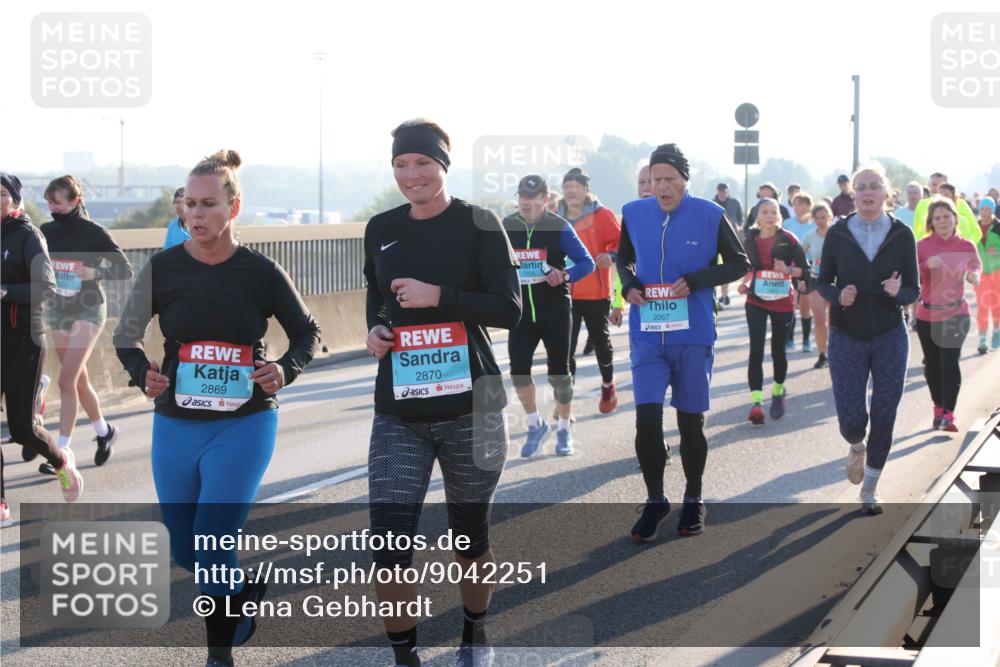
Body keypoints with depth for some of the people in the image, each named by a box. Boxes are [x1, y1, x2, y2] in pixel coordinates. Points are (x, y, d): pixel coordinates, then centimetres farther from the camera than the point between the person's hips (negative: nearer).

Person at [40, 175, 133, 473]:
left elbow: (125, 270, -10)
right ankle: (104, 431, 35)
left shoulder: (94, 233, -12)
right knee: (79, 381, 14)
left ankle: (62, 451, -9)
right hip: (58, 311, 5)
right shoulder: (46, 232, 0)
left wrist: (95, 273, -26)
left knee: (66, 381, -13)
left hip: (88, 311, -5)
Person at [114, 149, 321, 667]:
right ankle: (246, 588, 45)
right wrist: (142, 373, -12)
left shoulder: (261, 272, -7)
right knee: (184, 551, 13)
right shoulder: (162, 268, -4)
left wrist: (286, 370, -13)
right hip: (175, 427, 3)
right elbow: (126, 336, 8)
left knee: (213, 547, -12)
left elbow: (306, 333, 7)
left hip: (244, 426, -3)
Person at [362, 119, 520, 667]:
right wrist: (375, 329, 2)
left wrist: (438, 296, -20)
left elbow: (509, 311, -10)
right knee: (388, 544, -8)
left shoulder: (478, 224, -6)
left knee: (468, 535, 13)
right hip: (398, 414, 3)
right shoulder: (381, 229, 7)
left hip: (469, 407, -3)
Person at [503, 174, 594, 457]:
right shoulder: (505, 228, 2)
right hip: (521, 312, 2)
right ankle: (535, 424, 14)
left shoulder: (559, 227, -7)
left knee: (559, 371, 6)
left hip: (556, 310, -2)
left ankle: (564, 430, 23)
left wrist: (565, 275, -23)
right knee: (518, 370, -8)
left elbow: (587, 262, -5)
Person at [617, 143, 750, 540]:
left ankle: (693, 500, 28)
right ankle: (655, 501, 11)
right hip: (647, 335, 1)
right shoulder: (634, 213, 1)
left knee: (691, 422, 10)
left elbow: (739, 264, 0)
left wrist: (694, 281, -14)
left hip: (693, 336, -1)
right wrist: (628, 283, -4)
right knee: (647, 419, -8)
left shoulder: (709, 215, -7)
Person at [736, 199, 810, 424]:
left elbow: (805, 271, -7)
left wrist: (789, 270, -25)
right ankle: (756, 402, -18)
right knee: (756, 350, -12)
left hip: (783, 302, -1)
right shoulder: (750, 240, 2)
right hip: (756, 301, 1)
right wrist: (744, 283, 1)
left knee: (778, 350, 10)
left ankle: (778, 391, 36)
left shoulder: (788, 240, -7)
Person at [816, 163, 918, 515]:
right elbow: (823, 282, 4)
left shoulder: (901, 235, -4)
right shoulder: (838, 234, -5)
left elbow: (913, 289, 0)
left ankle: (870, 489, 20)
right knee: (851, 419, -5)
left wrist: (898, 292, -22)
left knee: (883, 416, 2)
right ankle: (858, 447, 33)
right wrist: (838, 296, -17)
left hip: (890, 337, 1)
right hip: (847, 338, 0)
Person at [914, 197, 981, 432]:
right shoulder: (923, 246, -7)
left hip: (956, 313, -1)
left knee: (950, 362, -13)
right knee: (933, 365, 11)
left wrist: (974, 275, -10)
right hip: (927, 314, 1)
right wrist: (927, 265, -31)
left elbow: (976, 266, 14)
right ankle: (939, 409, 29)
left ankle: (947, 415, -14)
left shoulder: (966, 247, -4)